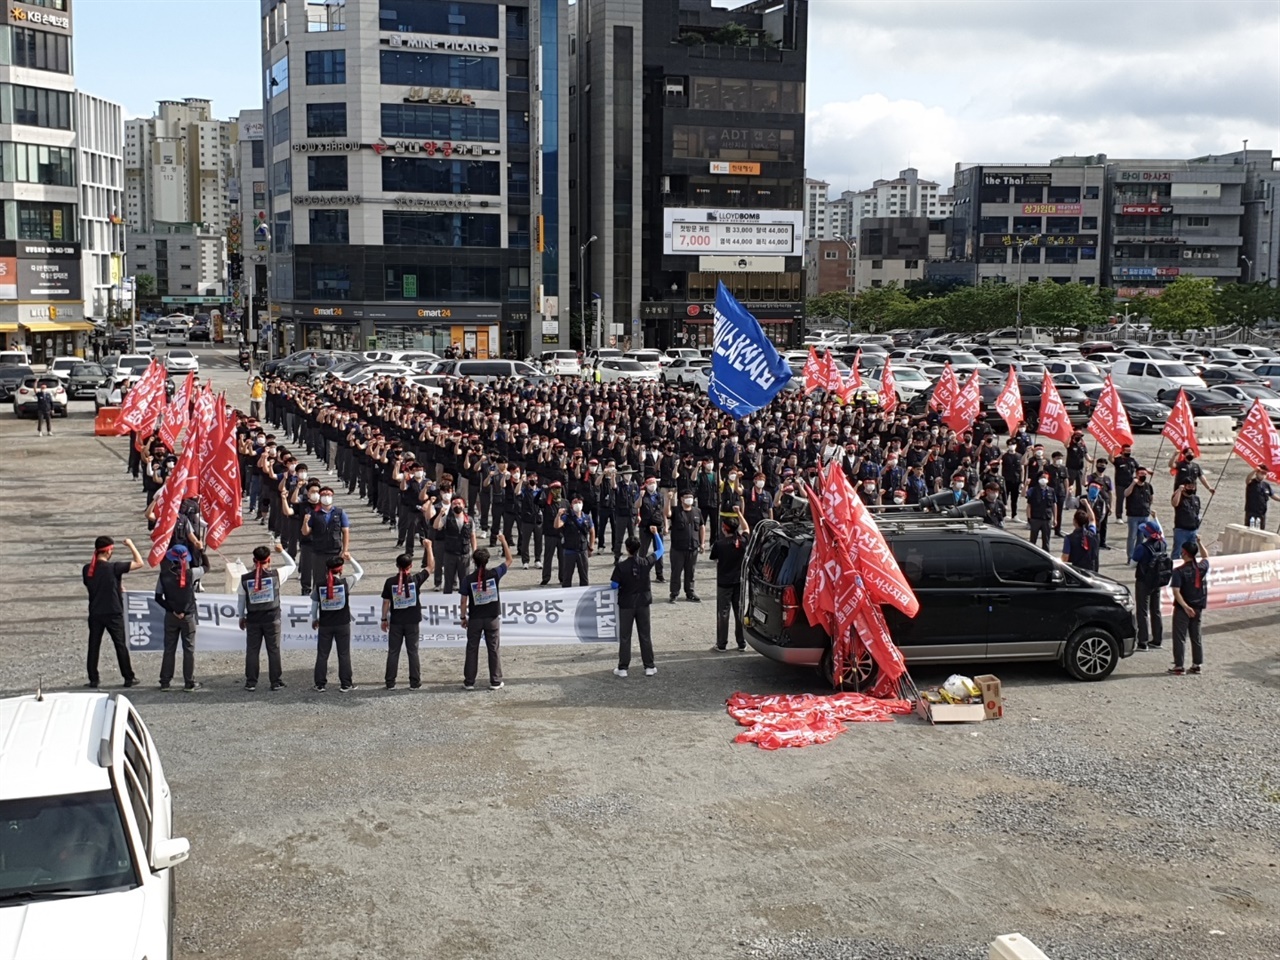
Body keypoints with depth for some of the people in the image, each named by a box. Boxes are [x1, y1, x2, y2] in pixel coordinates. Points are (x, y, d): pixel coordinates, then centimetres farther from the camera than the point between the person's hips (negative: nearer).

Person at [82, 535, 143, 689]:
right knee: (121, 646, 6)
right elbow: (139, 563, -12)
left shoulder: (87, 569, -1)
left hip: (95, 614, 3)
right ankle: (129, 678, 11)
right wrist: (130, 545, -1)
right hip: (113, 614, -3)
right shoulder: (113, 567, -15)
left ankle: (93, 680, 10)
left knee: (94, 646, 10)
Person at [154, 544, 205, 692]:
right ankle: (189, 683, 6)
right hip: (188, 616, -2)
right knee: (189, 649, 4)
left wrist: (172, 610, -5)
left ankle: (165, 681, 15)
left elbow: (158, 598, -5)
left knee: (169, 649, 11)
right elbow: (205, 567, 7)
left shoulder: (164, 575, -7)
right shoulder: (191, 573, -12)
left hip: (170, 617, 2)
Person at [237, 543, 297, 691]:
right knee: (274, 650, 6)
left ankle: (251, 682, 11)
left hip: (253, 619, 1)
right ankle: (276, 682, 10)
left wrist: (241, 617, 16)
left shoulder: (245, 579, -4)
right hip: (272, 619, -1)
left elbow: (241, 599, 4)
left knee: (252, 651, 8)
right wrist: (282, 551, 16)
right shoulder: (276, 575, -9)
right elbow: (292, 565, 8)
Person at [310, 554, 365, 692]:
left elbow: (314, 603, 3)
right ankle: (346, 684, 12)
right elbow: (360, 572, 4)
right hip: (342, 624, -1)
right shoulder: (345, 582, -12)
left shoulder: (319, 584, -6)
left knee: (322, 655, 10)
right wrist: (350, 560, 10)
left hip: (325, 624, 1)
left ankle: (320, 684, 13)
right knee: (344, 654, 8)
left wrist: (314, 619, 17)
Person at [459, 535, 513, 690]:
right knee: (494, 650, 9)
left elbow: (464, 602, -7)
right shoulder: (494, 574, -11)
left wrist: (463, 617, 6)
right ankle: (495, 682, 13)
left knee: (472, 650, 9)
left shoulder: (468, 579, -11)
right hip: (492, 619, 0)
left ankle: (469, 682, 13)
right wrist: (504, 541, 6)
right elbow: (508, 560, 3)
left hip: (475, 619, 0)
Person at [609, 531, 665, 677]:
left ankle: (622, 668, 10)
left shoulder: (621, 566, -17)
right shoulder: (646, 562, -10)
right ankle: (649, 667, 16)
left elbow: (614, 585, -12)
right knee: (645, 636, 11)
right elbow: (661, 550, 6)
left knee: (624, 637, 7)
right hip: (643, 603, 2)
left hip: (626, 604, -2)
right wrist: (656, 533, 13)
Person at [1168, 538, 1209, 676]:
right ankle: (1197, 665, 21)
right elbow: (1205, 557, 21)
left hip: (1182, 608, -5)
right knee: (1196, 637, 15)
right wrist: (1199, 543, 21)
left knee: (1180, 637, 2)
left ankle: (1178, 666, 2)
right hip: (1198, 608, 5)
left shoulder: (1179, 571, -16)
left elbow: (1176, 591, -23)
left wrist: (1185, 606, -24)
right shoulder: (1202, 567, -3)